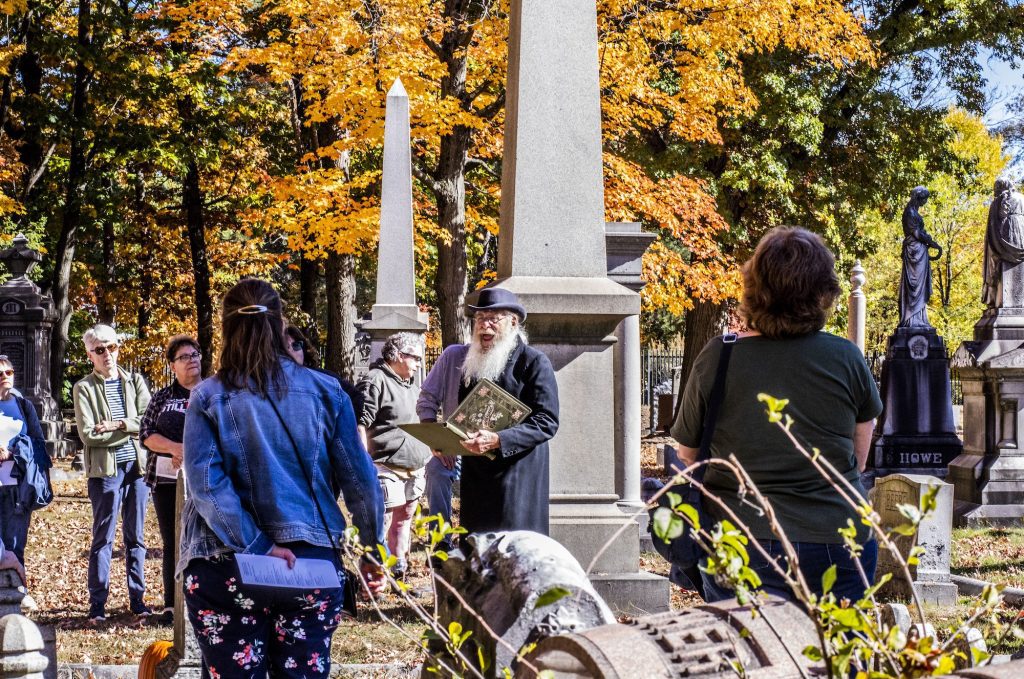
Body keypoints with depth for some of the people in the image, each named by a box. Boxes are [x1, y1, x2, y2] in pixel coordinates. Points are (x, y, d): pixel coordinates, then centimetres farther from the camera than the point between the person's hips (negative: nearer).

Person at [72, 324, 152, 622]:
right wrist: (131, 428, -8)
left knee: (136, 538, 9)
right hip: (105, 469, -3)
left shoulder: (135, 381, 10)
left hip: (137, 466, 3)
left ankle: (137, 598, 16)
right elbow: (88, 434, -11)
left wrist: (119, 424, -14)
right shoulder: (84, 388, 0)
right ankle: (97, 603, 3)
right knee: (103, 538, -1)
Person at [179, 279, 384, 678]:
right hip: (313, 561, 1)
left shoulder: (208, 398, -3)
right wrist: (373, 548, 11)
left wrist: (257, 548, -13)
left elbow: (206, 484, -13)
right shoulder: (324, 391, 0)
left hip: (228, 569, -1)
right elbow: (358, 477, 1)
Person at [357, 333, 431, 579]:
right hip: (387, 467, -9)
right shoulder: (375, 381, -10)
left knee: (404, 518, 14)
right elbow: (360, 424, -14)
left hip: (415, 467, 9)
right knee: (382, 520, -9)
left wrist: (435, 448, 25)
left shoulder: (411, 385, 19)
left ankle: (399, 568, 24)